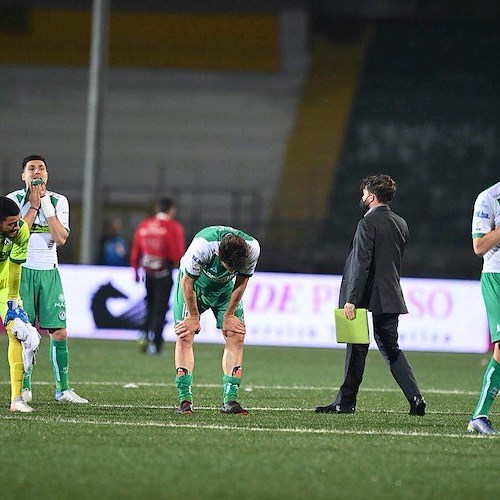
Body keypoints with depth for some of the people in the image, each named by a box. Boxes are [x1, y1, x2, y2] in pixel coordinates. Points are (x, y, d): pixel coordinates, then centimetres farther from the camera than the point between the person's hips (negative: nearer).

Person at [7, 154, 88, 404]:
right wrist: (33, 206, -10)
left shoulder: (58, 201, 8)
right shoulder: (14, 200, 0)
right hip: (22, 270, -3)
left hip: (49, 271, 3)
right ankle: (24, 388, 2)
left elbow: (61, 238, -5)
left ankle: (63, 388, 4)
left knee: (59, 332, -2)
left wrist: (46, 205, -7)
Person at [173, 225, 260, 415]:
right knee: (185, 336, -14)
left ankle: (230, 400, -6)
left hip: (225, 289, 3)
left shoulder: (252, 249, -31)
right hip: (194, 285, -3)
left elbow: (241, 283, -12)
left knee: (236, 335, -9)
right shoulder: (202, 247, -41)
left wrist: (229, 315, -5)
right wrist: (194, 317, -13)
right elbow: (187, 283, -24)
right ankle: (185, 400, -12)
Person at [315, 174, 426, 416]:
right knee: (392, 349, 12)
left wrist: (351, 299, -20)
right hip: (391, 299, 7)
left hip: (368, 298, -7)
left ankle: (345, 402, 8)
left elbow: (361, 265, -19)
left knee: (357, 351, 1)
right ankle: (415, 398, 0)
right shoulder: (400, 224, 12)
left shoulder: (368, 223, -13)